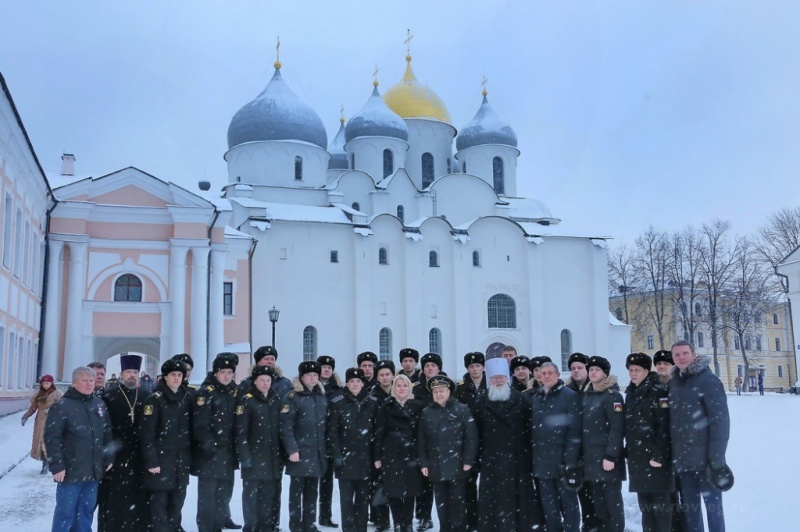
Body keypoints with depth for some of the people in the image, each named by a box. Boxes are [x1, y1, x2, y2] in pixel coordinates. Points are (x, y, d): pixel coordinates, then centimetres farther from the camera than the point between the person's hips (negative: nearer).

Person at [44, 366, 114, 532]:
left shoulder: (100, 405, 9)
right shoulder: (62, 406, -9)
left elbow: (108, 434, 15)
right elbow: (51, 438, -12)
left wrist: (109, 459, 10)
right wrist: (56, 466, -16)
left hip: (93, 471, 5)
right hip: (70, 471, -5)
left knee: (86, 512, 13)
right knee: (65, 512, 2)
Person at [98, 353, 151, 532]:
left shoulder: (147, 397, 9)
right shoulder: (108, 396, 0)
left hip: (139, 457, 3)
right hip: (115, 457, -3)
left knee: (139, 499, 7)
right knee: (114, 500, 1)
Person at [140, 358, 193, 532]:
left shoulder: (187, 398, 8)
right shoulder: (155, 399, -9)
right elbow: (146, 433, -13)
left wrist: (190, 456, 10)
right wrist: (151, 461, -16)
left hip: (182, 460, 5)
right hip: (161, 459, -5)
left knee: (177, 502, 12)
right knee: (159, 502, -3)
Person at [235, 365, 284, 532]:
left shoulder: (276, 399, 10)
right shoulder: (246, 400, -6)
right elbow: (241, 431, -11)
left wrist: (283, 453, 10)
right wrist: (244, 456, -16)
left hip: (273, 457, 5)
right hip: (254, 456, -5)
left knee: (269, 494, 11)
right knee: (251, 493, 1)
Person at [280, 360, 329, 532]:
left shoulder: (322, 397, 12)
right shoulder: (293, 397, -6)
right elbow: (285, 426, -13)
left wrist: (326, 447, 12)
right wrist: (291, 449, -18)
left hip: (318, 452, 5)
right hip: (299, 451, -5)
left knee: (312, 490, 12)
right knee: (297, 489, 2)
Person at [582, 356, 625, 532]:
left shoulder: (612, 395, -6)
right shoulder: (585, 395, 14)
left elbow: (617, 428, -13)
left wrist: (611, 456, -19)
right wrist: (581, 454, 12)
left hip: (607, 457, -7)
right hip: (590, 457, 7)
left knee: (613, 502, -1)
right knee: (598, 503, 11)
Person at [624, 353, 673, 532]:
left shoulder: (658, 392, -9)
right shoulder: (630, 394, 14)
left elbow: (664, 427, -15)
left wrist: (659, 456, -20)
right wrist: (628, 451, 14)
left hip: (655, 457, -7)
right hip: (637, 458, 7)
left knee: (660, 504, -2)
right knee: (645, 504, 14)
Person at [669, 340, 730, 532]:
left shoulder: (708, 380, -8)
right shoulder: (674, 382, 10)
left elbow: (720, 420, -13)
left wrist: (717, 458, -17)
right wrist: (671, 454, 8)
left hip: (705, 457, -6)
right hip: (682, 458, 6)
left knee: (712, 504, 3)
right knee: (688, 506, 12)